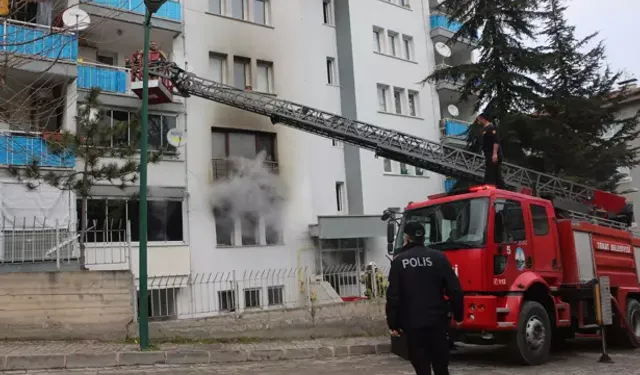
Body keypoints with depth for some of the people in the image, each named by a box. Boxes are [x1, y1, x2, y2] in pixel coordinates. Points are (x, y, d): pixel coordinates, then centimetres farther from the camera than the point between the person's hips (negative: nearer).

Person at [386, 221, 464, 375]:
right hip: (437, 320, 1)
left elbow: (393, 296, -6)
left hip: (412, 323, -1)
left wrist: (393, 324, 1)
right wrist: (458, 315, 8)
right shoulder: (438, 257, 0)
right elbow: (454, 289, -3)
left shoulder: (399, 261, -2)